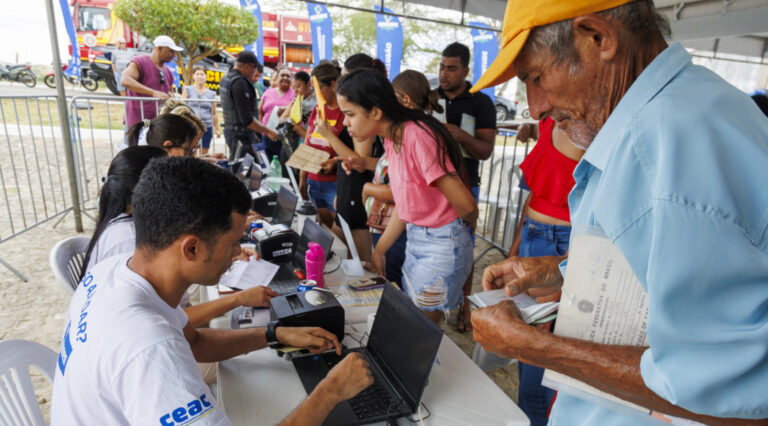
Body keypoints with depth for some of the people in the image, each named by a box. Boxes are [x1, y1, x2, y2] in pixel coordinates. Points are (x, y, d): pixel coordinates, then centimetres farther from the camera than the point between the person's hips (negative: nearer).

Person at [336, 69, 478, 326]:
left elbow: (465, 205, -21)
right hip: (415, 239, 8)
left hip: (442, 245, -8)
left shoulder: (417, 136, -24)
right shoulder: (393, 139, 5)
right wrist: (379, 250, 15)